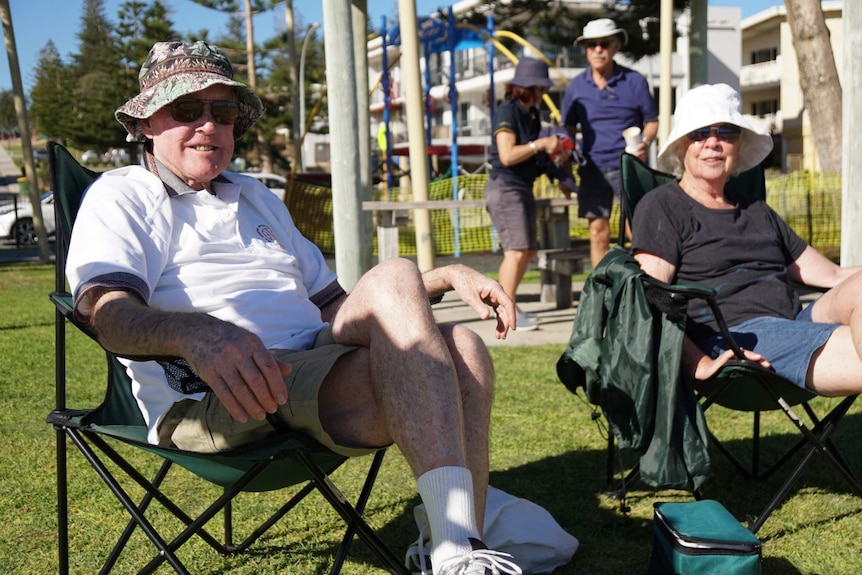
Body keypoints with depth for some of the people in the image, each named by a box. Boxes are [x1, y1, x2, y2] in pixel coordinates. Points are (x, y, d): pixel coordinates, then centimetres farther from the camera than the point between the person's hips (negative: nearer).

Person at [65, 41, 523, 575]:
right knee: (392, 275, -26)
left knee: (462, 349, -19)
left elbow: (334, 304, 31)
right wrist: (196, 333, -37)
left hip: (315, 365, 7)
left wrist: (448, 276, 15)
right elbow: (110, 311, -13)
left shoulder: (257, 199, 31)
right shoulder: (120, 198, 8)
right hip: (208, 400, -7)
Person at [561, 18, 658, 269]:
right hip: (594, 168, 2)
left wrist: (645, 142, -15)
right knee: (598, 232, 4)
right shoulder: (576, 86, 5)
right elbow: (569, 129, 12)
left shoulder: (634, 81, 0)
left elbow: (652, 120, 6)